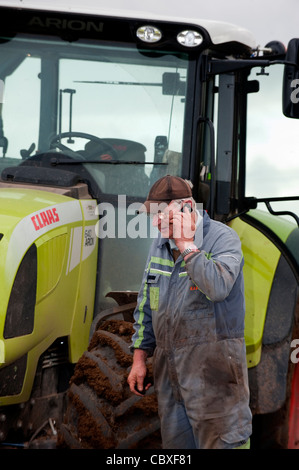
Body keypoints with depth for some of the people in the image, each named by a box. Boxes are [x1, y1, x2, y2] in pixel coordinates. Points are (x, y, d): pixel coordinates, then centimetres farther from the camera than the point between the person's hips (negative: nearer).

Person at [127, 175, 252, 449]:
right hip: (169, 365, 7)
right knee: (176, 440, 11)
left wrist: (187, 245, -20)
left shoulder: (223, 238, -9)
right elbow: (146, 305, 18)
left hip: (213, 365, -7)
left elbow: (217, 287, -28)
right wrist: (139, 357, 15)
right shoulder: (160, 245, 12)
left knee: (222, 440, -8)